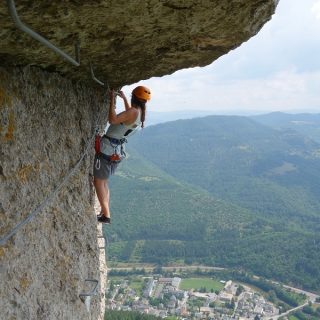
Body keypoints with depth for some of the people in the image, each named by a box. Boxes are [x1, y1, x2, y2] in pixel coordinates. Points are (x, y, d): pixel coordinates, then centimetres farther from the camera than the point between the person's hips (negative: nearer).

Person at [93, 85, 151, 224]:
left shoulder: (134, 112, -20)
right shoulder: (140, 114, 9)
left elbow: (112, 120, -30)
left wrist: (112, 100, -20)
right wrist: (124, 98, 37)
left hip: (108, 150, -9)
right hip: (117, 151, 9)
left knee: (98, 182, -1)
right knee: (103, 182, 19)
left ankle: (106, 215, -2)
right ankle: (104, 212, 22)